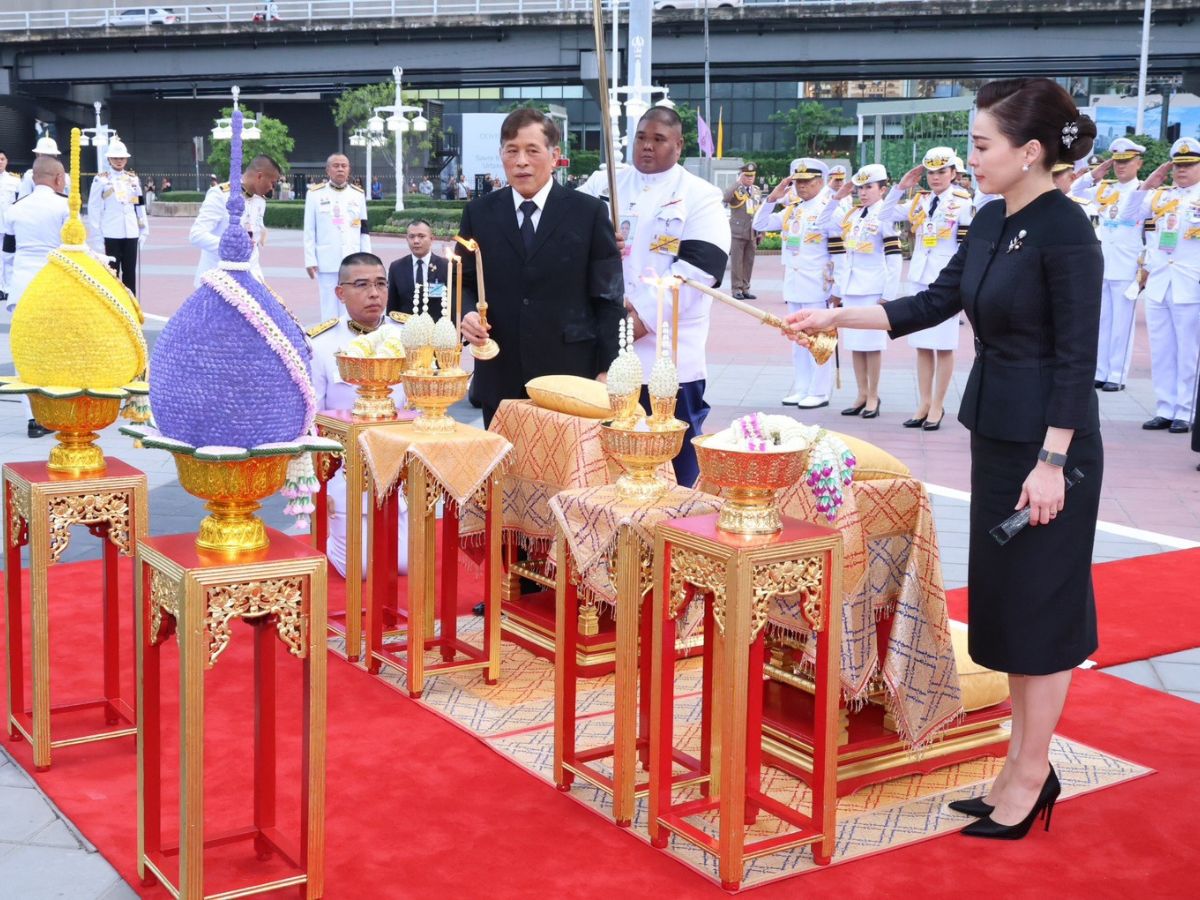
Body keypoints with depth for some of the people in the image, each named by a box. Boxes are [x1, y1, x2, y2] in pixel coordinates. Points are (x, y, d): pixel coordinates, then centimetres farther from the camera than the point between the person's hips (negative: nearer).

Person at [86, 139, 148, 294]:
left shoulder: (133, 179, 10)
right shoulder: (101, 180, -1)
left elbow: (140, 206, 15)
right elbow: (94, 210, -2)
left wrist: (144, 230, 11)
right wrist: (96, 237, -6)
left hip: (131, 233, 3)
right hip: (110, 234, -3)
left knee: (130, 273, 7)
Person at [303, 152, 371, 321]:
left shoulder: (358, 194, 8)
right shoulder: (315, 194, 1)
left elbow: (364, 230, 11)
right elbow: (309, 231, 1)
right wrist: (310, 260, -4)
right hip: (327, 262, -2)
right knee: (329, 310, 1)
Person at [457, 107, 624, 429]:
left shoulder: (589, 212, 1)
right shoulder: (479, 213, 8)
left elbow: (608, 297, 1)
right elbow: (464, 282, 15)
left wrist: (607, 371, -5)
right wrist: (467, 314, -8)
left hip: (570, 377, -2)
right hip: (499, 379, 2)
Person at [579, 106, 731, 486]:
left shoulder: (700, 196, 0)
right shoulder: (602, 185, 11)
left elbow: (699, 266, -10)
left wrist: (644, 317, -15)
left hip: (669, 352, -3)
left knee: (676, 461, 3)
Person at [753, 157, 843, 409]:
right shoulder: (791, 209, 12)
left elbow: (839, 251, -11)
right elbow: (760, 224, 16)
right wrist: (773, 197, 3)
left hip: (817, 286, -8)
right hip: (793, 286, 8)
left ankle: (819, 392, 2)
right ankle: (801, 388, 20)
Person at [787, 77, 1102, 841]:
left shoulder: (1066, 232, -17)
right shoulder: (992, 221, 8)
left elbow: (1077, 356, -18)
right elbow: (937, 302, 15)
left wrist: (1053, 462, -20)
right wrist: (837, 317, 10)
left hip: (1047, 441, -9)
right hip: (995, 432, 9)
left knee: (1039, 604, 1)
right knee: (1004, 599, 13)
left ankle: (1030, 774, 14)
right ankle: (1027, 763, 25)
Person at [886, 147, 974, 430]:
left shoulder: (962, 202, -7)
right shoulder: (920, 200, 8)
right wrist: (901, 187, 2)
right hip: (918, 280, 5)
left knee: (943, 346, 1)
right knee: (922, 346, 9)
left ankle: (937, 406, 9)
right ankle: (924, 403, 17)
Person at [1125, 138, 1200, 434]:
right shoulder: (1160, 195, 14)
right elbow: (1131, 213, 15)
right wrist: (1148, 184, 7)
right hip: (1157, 284, 5)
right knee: (1161, 352, 8)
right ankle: (1165, 410, 14)